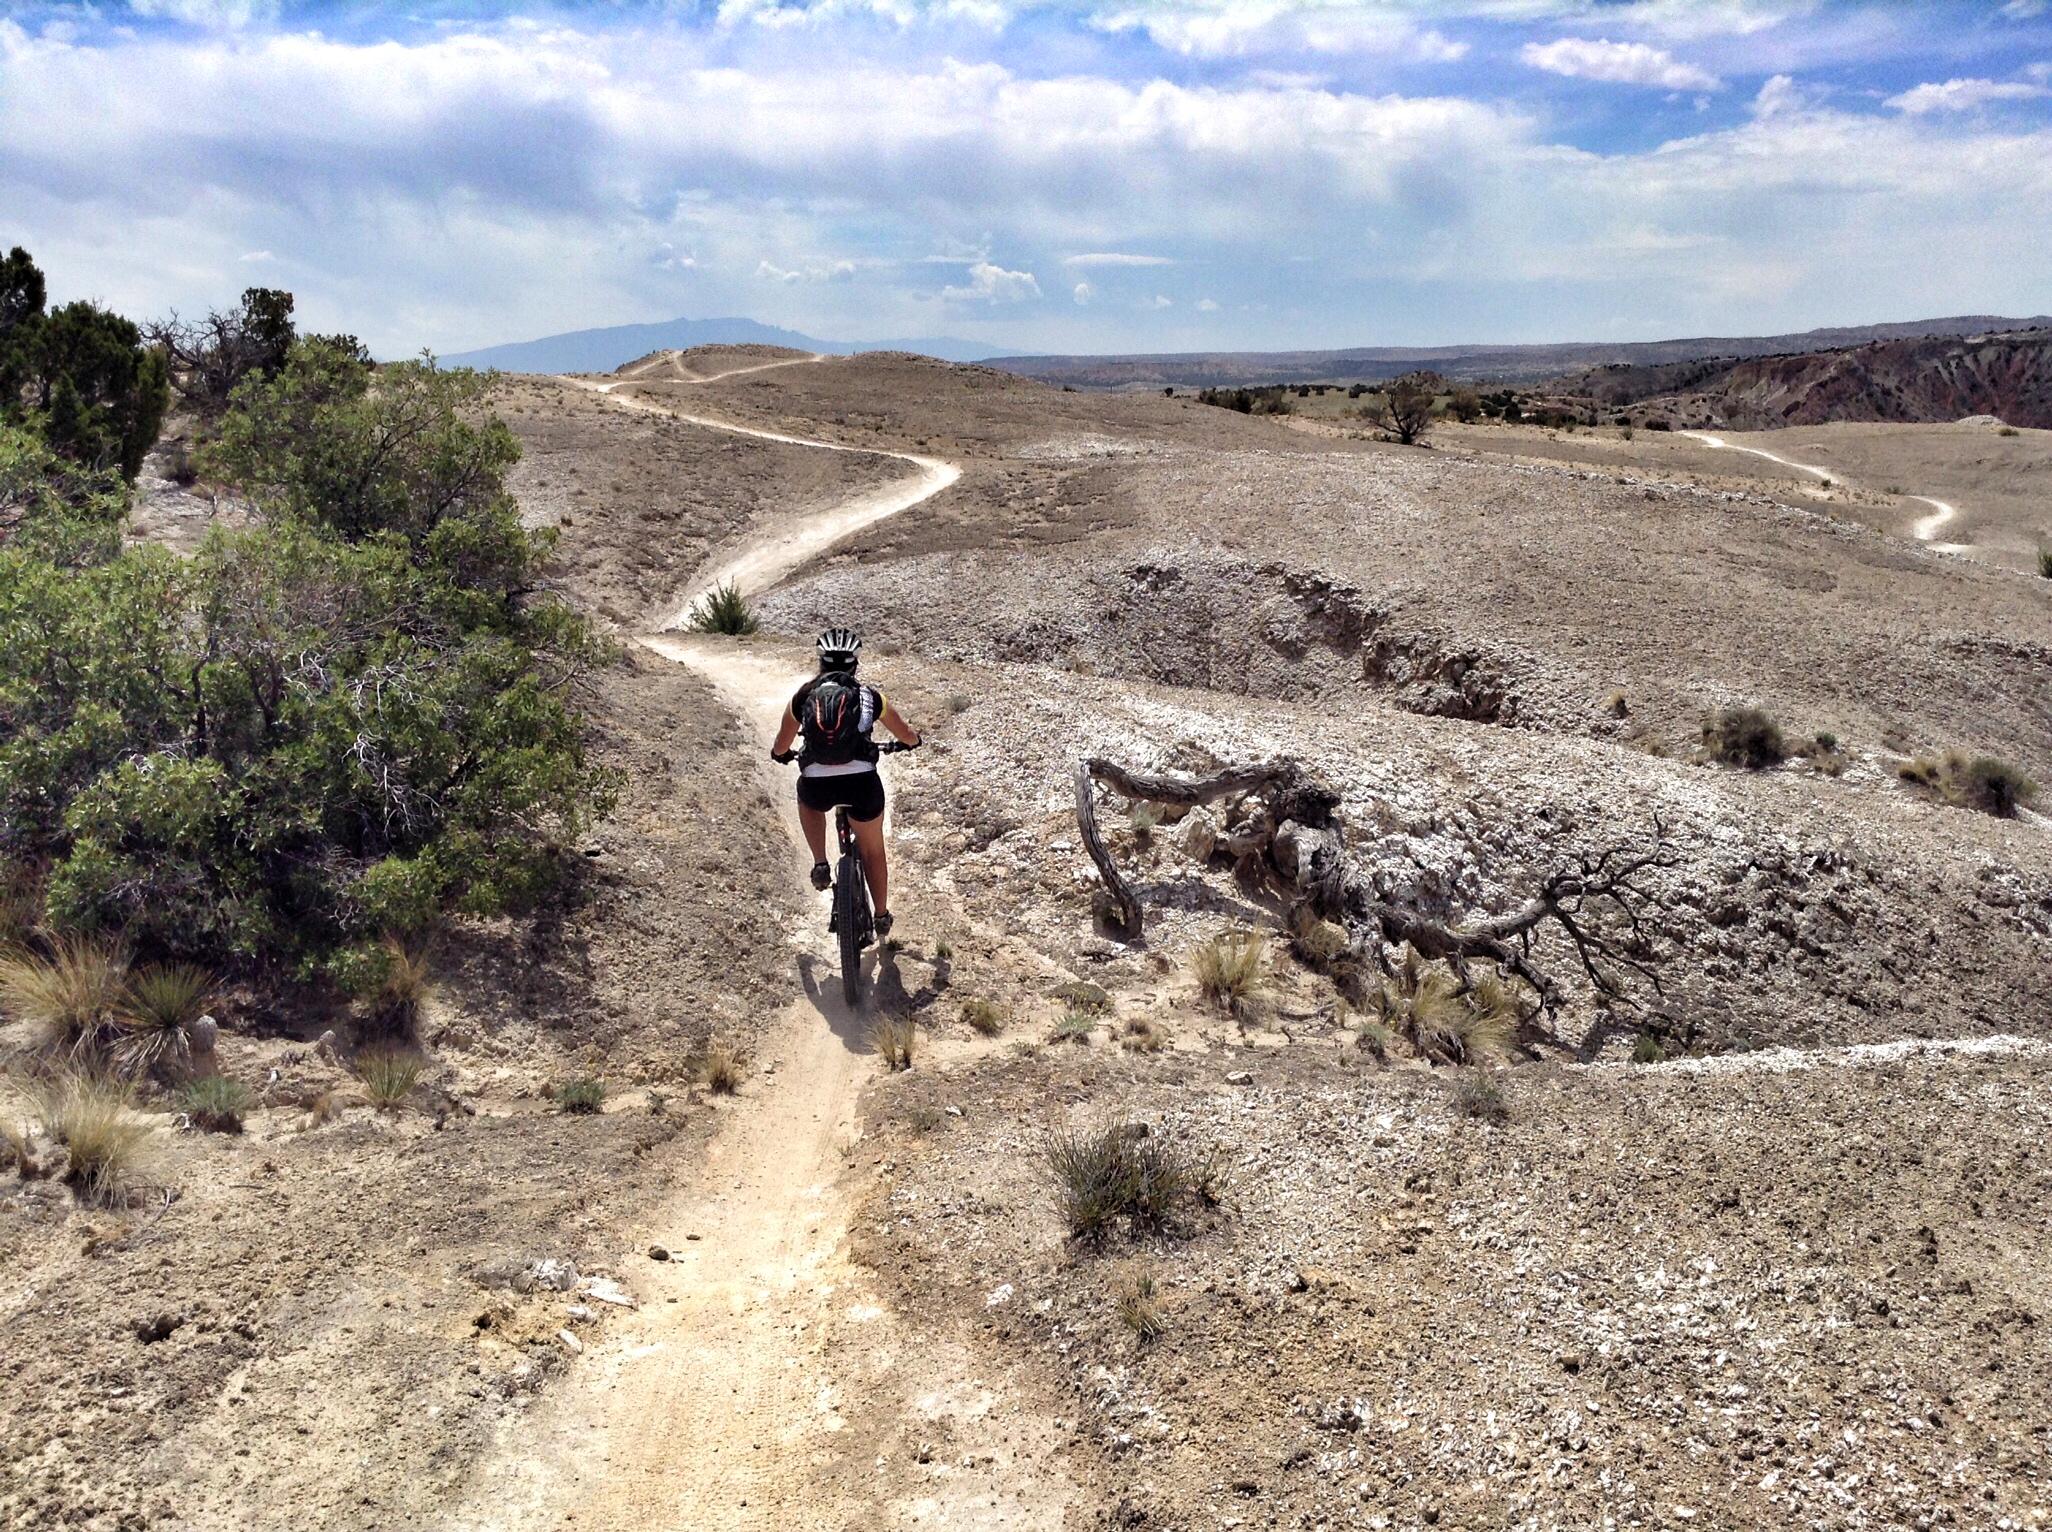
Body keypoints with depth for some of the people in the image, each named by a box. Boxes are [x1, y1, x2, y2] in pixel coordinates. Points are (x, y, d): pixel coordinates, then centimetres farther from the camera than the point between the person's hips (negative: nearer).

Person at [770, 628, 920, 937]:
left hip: (817, 786, 0)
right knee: (872, 850, 25)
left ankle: (820, 865, 23)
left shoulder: (804, 695, 14)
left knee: (807, 801, 39)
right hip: (862, 783, 0)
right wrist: (914, 737, 49)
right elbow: (908, 737, 25)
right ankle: (882, 918, 34)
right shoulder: (869, 695, 13)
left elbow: (780, 747, 26)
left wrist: (779, 755, 50)